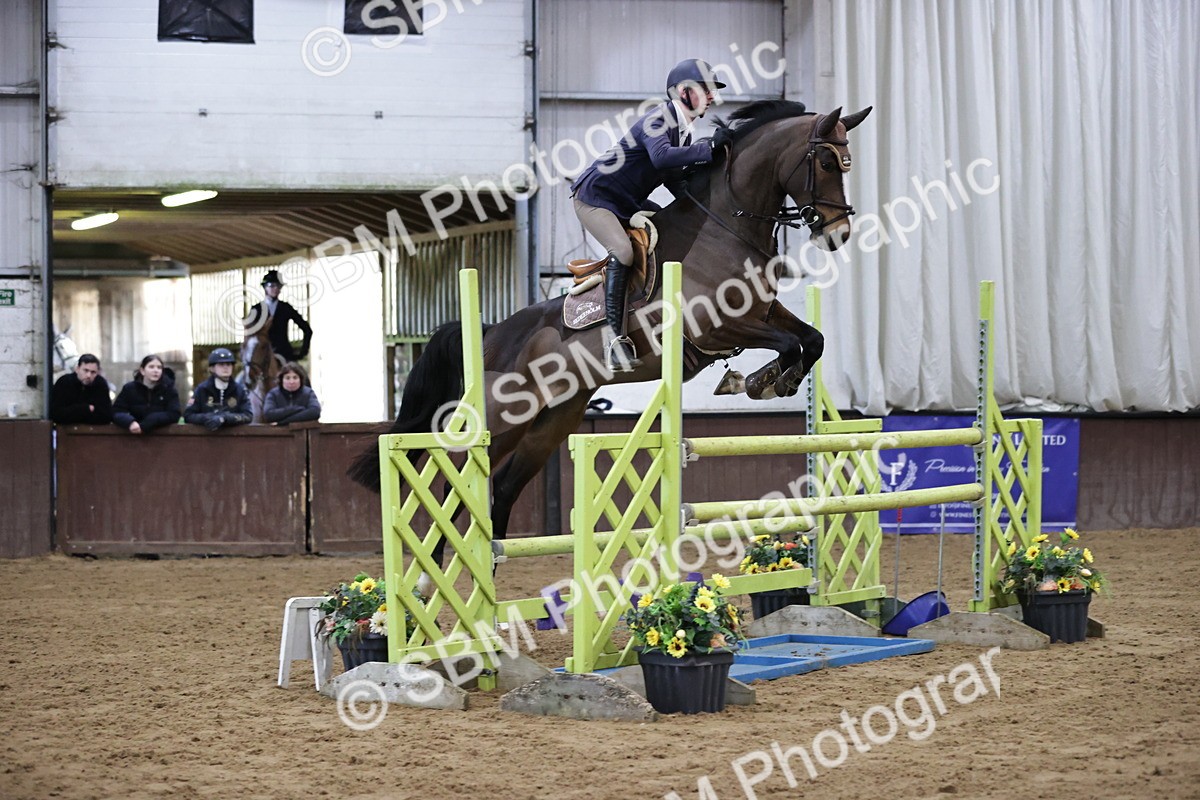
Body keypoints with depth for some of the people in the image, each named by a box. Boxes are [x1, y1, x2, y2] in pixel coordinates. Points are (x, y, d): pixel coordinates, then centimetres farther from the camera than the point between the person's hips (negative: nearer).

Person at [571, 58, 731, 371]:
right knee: (623, 251, -29)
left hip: (628, 204, 10)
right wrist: (709, 146, -39)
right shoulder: (658, 120, -21)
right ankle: (616, 340, -31)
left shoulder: (684, 130, 7)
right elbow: (662, 156, -42)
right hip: (594, 199, -10)